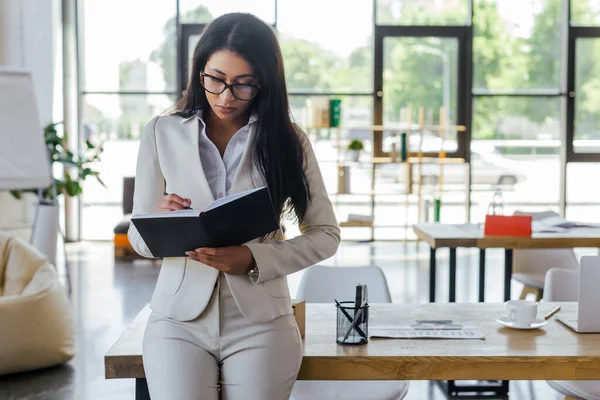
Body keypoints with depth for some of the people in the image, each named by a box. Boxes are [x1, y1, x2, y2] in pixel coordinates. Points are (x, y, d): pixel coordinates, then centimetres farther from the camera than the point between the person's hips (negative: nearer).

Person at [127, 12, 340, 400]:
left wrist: (252, 260, -13)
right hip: (180, 317, 0)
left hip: (260, 321, 0)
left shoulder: (287, 140, 2)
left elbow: (326, 234, 2)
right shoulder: (162, 133, 3)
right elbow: (138, 237, 6)